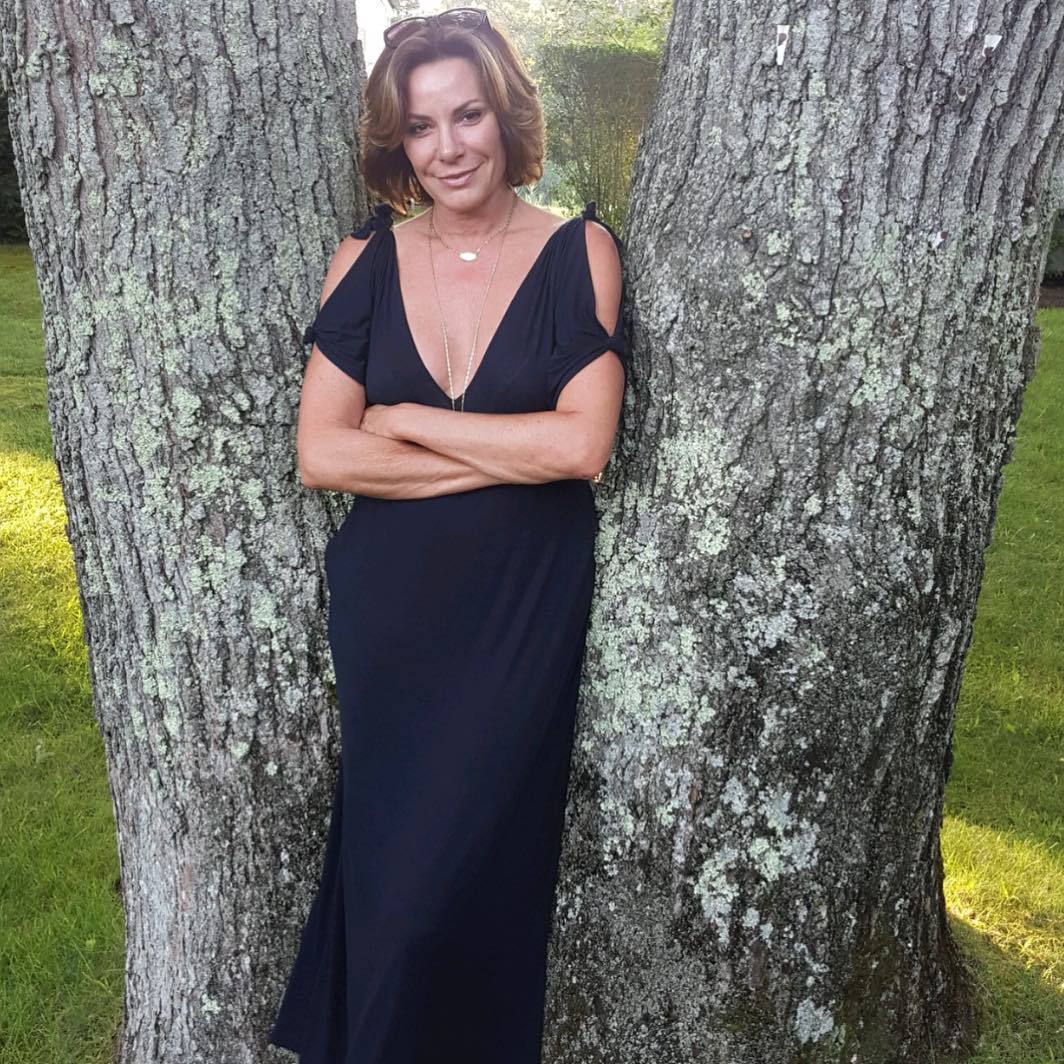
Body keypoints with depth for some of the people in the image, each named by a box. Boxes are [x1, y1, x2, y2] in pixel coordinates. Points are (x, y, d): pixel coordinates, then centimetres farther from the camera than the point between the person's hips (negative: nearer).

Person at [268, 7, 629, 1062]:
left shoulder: (579, 252, -5)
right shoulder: (365, 261, 1)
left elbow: (584, 444, -15)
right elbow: (318, 455, -7)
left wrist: (404, 421, -10)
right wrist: (513, 453, -13)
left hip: (525, 614, -2)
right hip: (385, 609, 2)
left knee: (477, 860, 4)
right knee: (386, 852, 13)